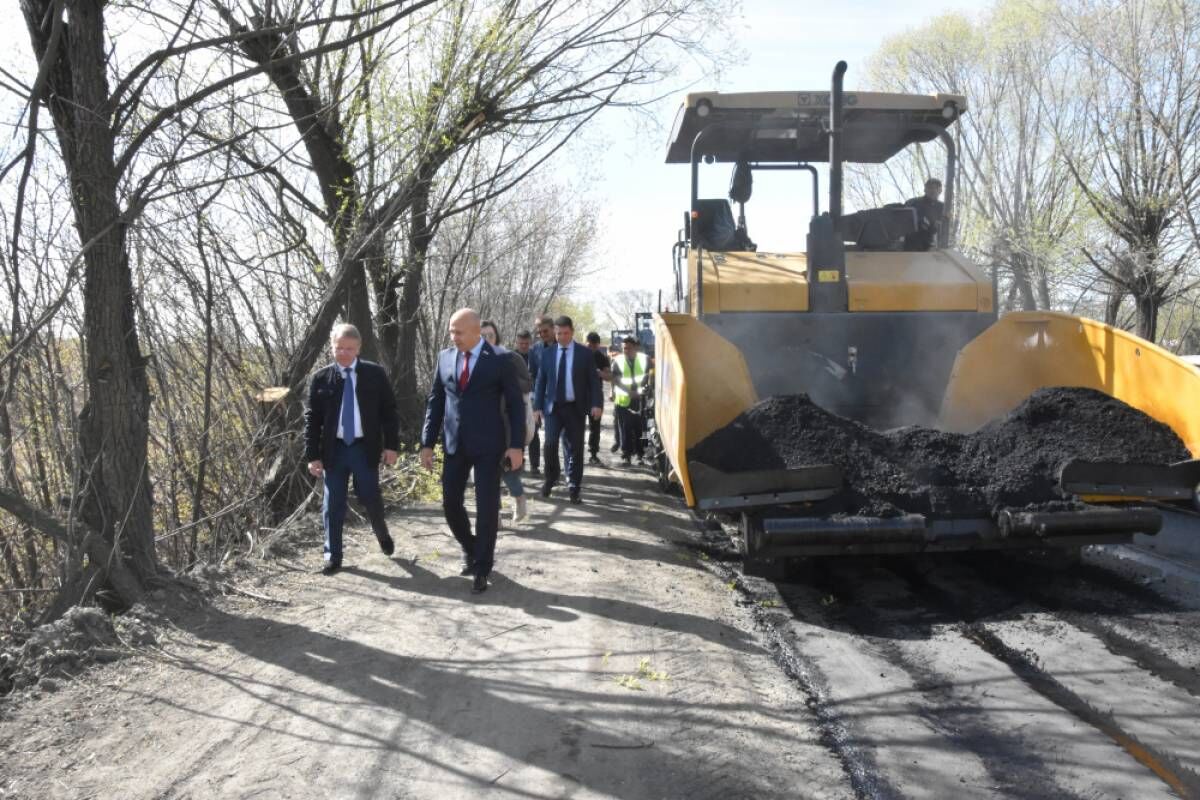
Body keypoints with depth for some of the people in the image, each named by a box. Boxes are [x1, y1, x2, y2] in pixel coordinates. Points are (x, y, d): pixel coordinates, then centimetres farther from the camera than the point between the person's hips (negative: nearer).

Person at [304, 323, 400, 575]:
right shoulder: (321, 378, 0)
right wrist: (312, 455, -3)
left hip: (365, 448, 0)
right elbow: (312, 419, 1)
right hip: (334, 449, 1)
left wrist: (391, 445, -4)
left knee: (371, 498, 6)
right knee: (332, 505, 4)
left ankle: (382, 534, 36)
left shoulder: (375, 374, -1)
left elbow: (389, 411, 2)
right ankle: (333, 556, 15)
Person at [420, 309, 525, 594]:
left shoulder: (499, 360, -7)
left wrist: (516, 445, -10)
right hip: (454, 444, 4)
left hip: (487, 445, -4)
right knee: (450, 504, 6)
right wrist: (427, 443, 4)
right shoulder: (444, 357, 4)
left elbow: (516, 404, -4)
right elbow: (435, 402, 8)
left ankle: (482, 568, 14)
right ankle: (470, 549, 32)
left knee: (487, 507, 0)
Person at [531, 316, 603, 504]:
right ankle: (551, 478, 16)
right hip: (553, 406, 1)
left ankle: (574, 487, 11)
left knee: (575, 448, 2)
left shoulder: (585, 353, 1)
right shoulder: (547, 353, 6)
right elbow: (540, 381, 8)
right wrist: (537, 405, 1)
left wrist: (596, 404, -13)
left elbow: (594, 380, -1)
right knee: (550, 444, -8)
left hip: (575, 407, -1)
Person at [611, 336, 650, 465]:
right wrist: (629, 391, -18)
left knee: (640, 428, 4)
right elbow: (616, 380, -5)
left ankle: (641, 454, 15)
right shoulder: (617, 360, 1)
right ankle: (626, 455, 4)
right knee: (625, 429, -1)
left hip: (640, 399, 1)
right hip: (623, 400, -1)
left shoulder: (644, 359, 4)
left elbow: (650, 376, 4)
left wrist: (644, 389, -15)